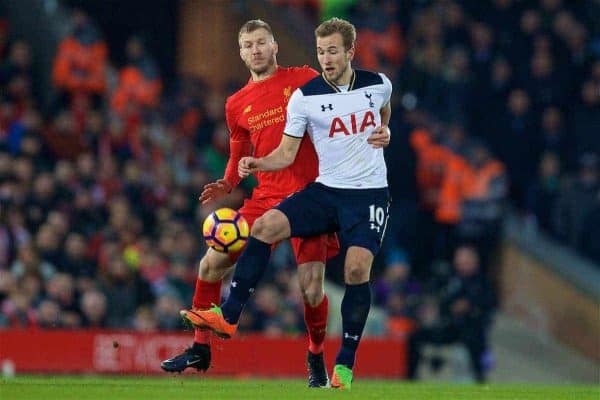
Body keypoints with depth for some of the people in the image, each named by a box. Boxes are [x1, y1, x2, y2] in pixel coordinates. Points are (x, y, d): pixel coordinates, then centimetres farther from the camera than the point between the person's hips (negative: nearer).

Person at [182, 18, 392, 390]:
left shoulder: (379, 84, 0)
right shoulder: (305, 97, -3)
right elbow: (287, 153, -2)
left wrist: (384, 131, 5)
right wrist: (258, 164, -20)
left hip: (369, 192, -1)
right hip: (325, 189, 1)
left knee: (357, 265, -22)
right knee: (265, 226, -21)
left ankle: (345, 365, -10)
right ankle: (229, 316, -16)